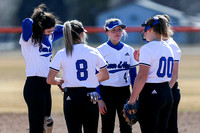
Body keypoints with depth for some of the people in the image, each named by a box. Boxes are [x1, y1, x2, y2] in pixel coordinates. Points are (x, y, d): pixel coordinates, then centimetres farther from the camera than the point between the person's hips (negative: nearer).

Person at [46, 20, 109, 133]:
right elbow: (105, 76, 11)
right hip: (90, 98, 2)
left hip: (71, 98, -1)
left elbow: (50, 80, -6)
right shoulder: (93, 52, 2)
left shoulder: (61, 54, -2)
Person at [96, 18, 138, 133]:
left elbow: (133, 76, 11)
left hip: (124, 92, 3)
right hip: (107, 92, -3)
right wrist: (99, 99, -11)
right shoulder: (101, 50, -4)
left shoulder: (129, 50, 7)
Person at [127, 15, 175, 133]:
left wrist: (132, 100, -16)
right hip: (167, 94, 8)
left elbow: (142, 77, -18)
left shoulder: (148, 48, -12)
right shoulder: (168, 48, 12)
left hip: (151, 93, -8)